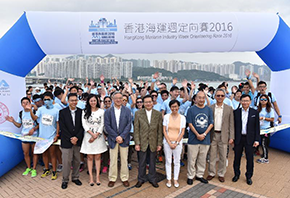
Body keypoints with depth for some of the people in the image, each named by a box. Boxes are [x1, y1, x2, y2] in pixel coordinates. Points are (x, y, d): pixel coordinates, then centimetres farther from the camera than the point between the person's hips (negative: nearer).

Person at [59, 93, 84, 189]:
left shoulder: (81, 112, 4)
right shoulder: (62, 112, -1)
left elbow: (82, 126, 1)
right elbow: (62, 127, -5)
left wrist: (77, 137, -10)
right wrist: (70, 139, -11)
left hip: (78, 141, 2)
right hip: (66, 141, -2)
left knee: (77, 160, 10)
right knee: (66, 161, 1)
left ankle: (75, 177, 26)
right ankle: (65, 180, 18)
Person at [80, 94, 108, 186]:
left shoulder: (101, 111, 2)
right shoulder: (85, 112, 2)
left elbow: (102, 124, -1)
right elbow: (84, 124, -3)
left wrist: (96, 135, -10)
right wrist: (92, 134, -13)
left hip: (99, 136, 0)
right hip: (88, 136, 0)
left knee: (97, 157, 5)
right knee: (90, 157, 4)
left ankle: (97, 176, 12)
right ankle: (91, 177, 11)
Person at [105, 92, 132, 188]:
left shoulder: (127, 110, 2)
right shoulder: (108, 111, 2)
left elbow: (129, 125, -4)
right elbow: (107, 126, -4)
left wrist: (122, 136, -14)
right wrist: (116, 137, -12)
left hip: (124, 139, 0)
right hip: (113, 139, 0)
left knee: (124, 160, 8)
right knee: (113, 160, 8)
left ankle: (124, 178, 22)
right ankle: (112, 179, 21)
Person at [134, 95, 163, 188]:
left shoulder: (158, 114, 0)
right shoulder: (138, 113, -2)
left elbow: (160, 130, 1)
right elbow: (136, 129, -3)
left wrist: (159, 143, -1)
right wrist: (137, 143, -8)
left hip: (153, 142, 1)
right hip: (142, 142, -1)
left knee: (152, 162, 13)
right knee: (142, 162, 10)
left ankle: (152, 179, 30)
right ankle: (141, 179, 28)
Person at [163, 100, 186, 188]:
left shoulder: (182, 118, 0)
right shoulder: (166, 117, -2)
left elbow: (182, 132, 0)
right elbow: (164, 131, -2)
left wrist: (176, 143, -7)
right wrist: (169, 143, -8)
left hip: (178, 142, 0)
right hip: (167, 142, 0)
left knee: (177, 161, 7)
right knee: (168, 161, 7)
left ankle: (176, 179, 21)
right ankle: (168, 179, 20)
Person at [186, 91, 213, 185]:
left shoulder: (209, 109, 6)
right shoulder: (191, 109, -2)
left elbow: (211, 124, 4)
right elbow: (190, 124, -5)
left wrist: (204, 134, -8)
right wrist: (197, 135, -12)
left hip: (205, 139, 3)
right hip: (193, 139, -2)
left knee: (202, 159, 12)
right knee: (192, 159, 3)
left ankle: (199, 175, 27)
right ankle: (190, 176, 17)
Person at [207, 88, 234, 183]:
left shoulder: (229, 109, 2)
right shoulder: (210, 108, 2)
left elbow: (231, 124, 2)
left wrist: (231, 137, -3)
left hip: (224, 135, 0)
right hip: (213, 135, 0)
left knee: (223, 156, 8)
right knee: (212, 156, 9)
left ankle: (221, 174, 23)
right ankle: (211, 173, 24)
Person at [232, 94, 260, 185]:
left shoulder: (255, 112, 1)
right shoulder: (236, 112, 1)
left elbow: (257, 127, 1)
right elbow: (233, 125, 2)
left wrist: (257, 140, -4)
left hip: (250, 139, 0)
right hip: (238, 138, 1)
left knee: (250, 158, 7)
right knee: (237, 157, 10)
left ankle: (249, 176, 23)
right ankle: (237, 174, 27)